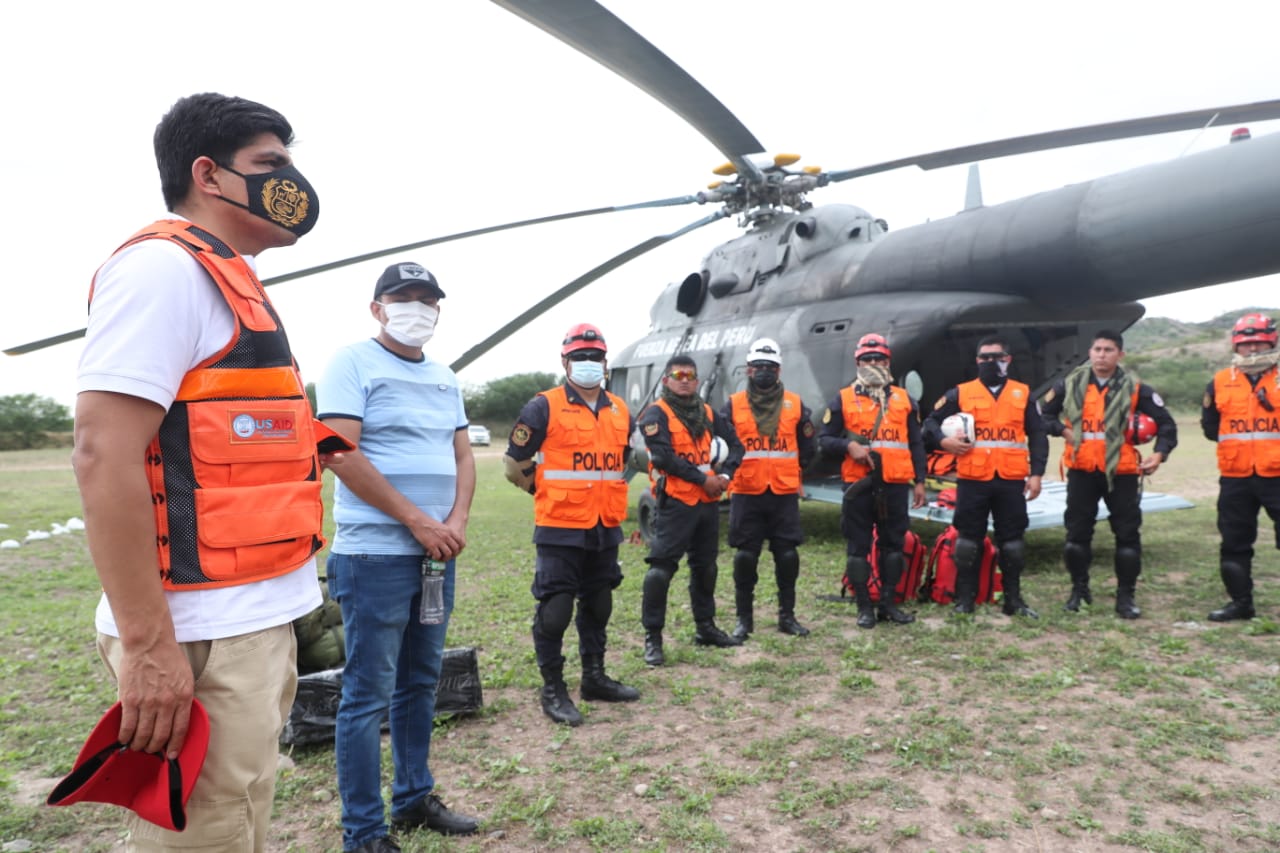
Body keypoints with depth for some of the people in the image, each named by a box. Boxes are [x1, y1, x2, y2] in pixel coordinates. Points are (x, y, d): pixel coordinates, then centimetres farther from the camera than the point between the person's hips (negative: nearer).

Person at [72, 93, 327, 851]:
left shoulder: (230, 282, 17)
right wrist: (147, 643, -20)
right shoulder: (164, 267, -11)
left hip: (256, 621, 9)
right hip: (204, 637, -9)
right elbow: (105, 456, -20)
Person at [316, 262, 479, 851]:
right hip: (376, 555, -7)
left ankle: (414, 798, 32)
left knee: (421, 682, 16)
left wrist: (456, 521, -5)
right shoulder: (352, 362, -6)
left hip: (438, 553, 7)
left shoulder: (445, 377, 15)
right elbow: (342, 454, -16)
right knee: (369, 695, 1)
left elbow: (462, 455, 14)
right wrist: (418, 521, -15)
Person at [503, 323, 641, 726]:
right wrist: (551, 494, 2)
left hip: (606, 529, 6)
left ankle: (594, 677, 33)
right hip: (560, 530, -6)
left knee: (598, 606, 17)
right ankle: (553, 689, 15)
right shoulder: (544, 408, -8)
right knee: (555, 610, -1)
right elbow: (514, 463, -4)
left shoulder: (621, 412, 9)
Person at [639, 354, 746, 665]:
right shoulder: (656, 414, -7)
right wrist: (704, 479, -15)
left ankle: (705, 627, 31)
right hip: (675, 502, -7)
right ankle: (652, 636, 1)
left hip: (708, 502, 7)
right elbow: (664, 457, -18)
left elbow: (734, 444, 13)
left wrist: (725, 475, -6)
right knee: (661, 567, -9)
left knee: (705, 566, 16)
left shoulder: (707, 413, 13)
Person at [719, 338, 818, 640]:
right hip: (746, 493, -1)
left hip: (785, 493, 1)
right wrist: (731, 470, 4)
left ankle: (787, 616, 19)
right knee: (745, 555, 3)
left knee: (787, 555, 5)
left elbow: (808, 447, 13)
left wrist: (788, 469, 12)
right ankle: (744, 618, 14)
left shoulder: (795, 404, 7)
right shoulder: (734, 405, 3)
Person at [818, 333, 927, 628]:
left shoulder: (904, 399, 13)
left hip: (896, 484, 3)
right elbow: (824, 439, 3)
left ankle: (888, 603, 20)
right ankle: (864, 607, 12)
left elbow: (916, 444, 15)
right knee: (858, 547, 1)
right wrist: (848, 445, -16)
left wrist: (919, 480, 9)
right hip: (858, 484, -2)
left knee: (893, 545, 8)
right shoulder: (842, 400, 5)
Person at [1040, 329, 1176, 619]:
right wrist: (1062, 430, -6)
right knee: (1077, 533, 7)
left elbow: (1166, 423, 4)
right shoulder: (1069, 385, 2)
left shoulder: (1135, 389, 0)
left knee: (1128, 534, 3)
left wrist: (1159, 453, -9)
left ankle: (1126, 595, 15)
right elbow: (1044, 415, 12)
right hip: (1081, 470, 1)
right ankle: (1079, 589, 23)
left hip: (1121, 472, -1)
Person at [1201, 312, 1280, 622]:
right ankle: (1240, 602, 23)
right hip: (1235, 478, 2)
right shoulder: (1220, 382, 6)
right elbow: (1210, 425, 12)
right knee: (1235, 543, 10)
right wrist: (1236, 442, 3)